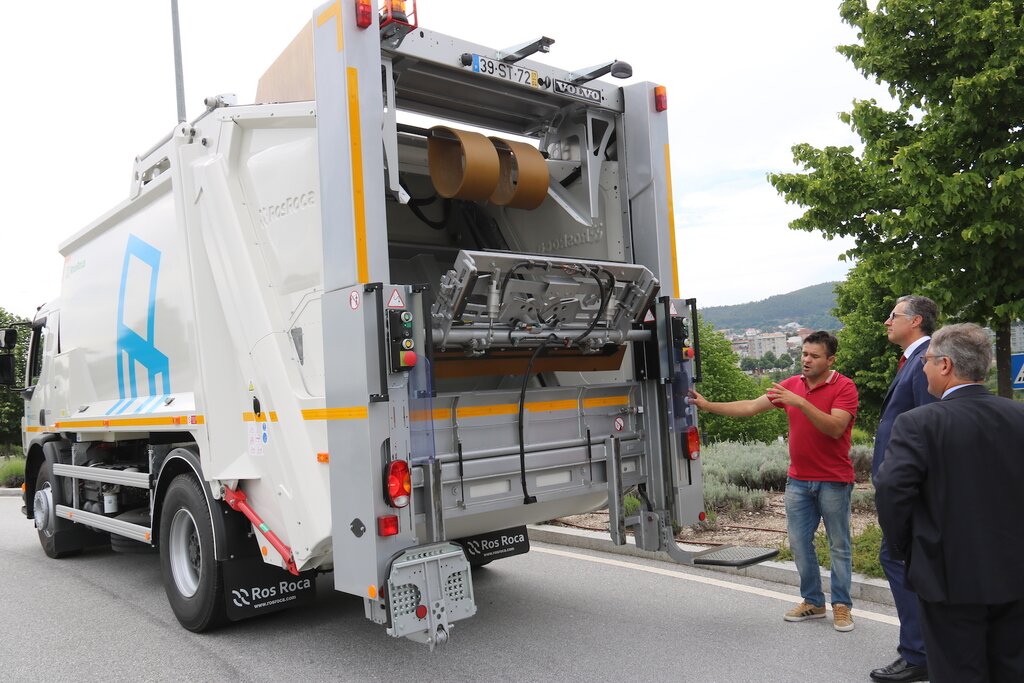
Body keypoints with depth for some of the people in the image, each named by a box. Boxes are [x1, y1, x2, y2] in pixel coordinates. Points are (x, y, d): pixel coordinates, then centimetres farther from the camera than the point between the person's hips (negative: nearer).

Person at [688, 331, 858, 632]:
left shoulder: (844, 387, -10)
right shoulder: (792, 384, 6)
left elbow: (835, 428, -23)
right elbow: (751, 407, 4)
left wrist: (801, 402, -32)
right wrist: (708, 405, -4)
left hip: (833, 480, -5)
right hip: (798, 480, 5)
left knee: (839, 545, 6)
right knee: (799, 542, 9)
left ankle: (842, 606, 17)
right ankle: (813, 602, 21)